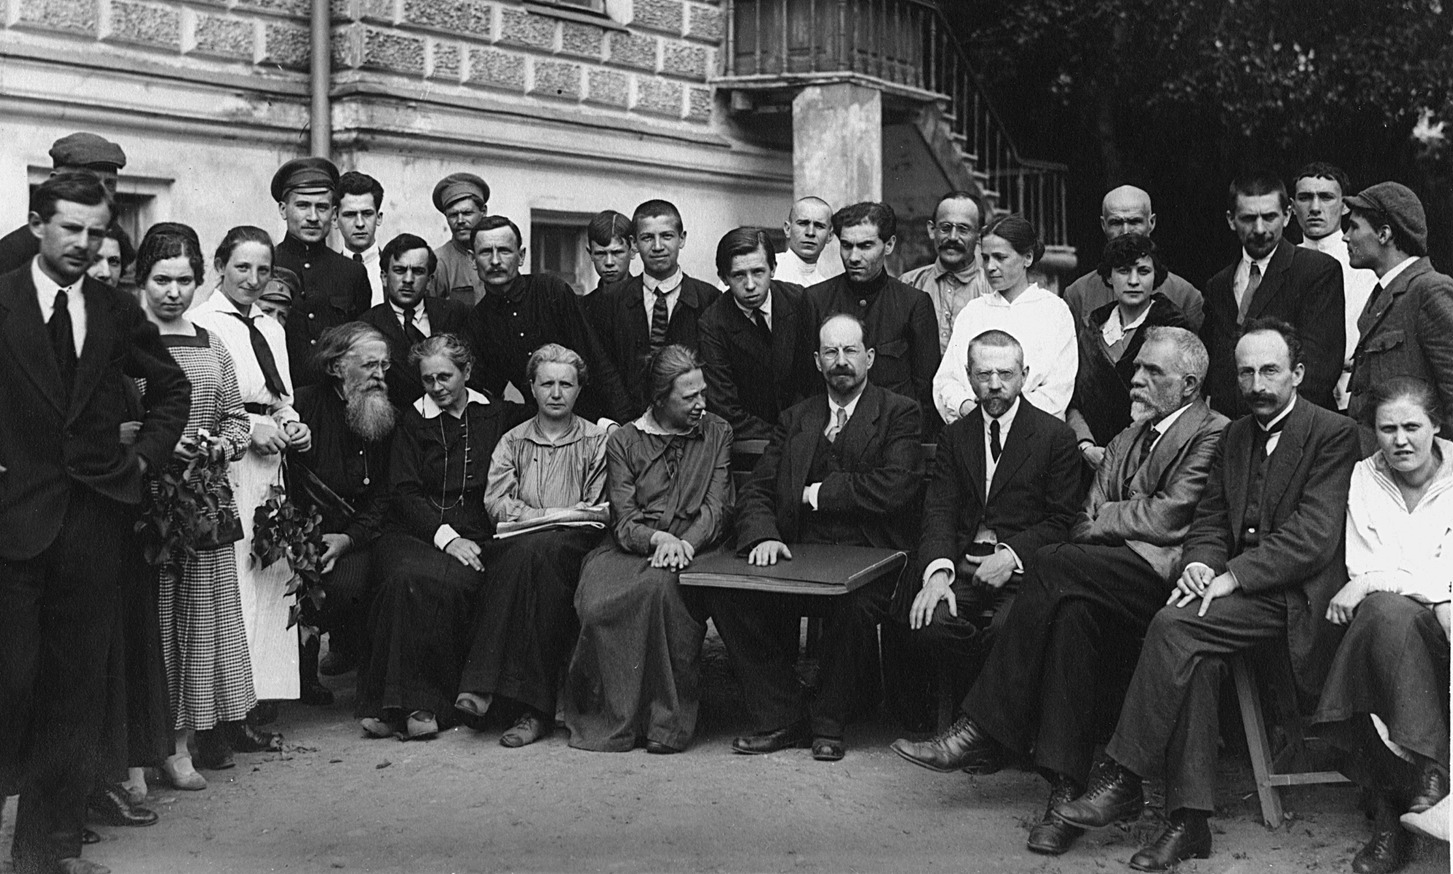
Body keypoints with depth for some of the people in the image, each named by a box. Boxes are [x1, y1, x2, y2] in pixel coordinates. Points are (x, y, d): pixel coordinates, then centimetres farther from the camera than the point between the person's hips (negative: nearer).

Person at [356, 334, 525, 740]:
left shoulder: (501, 415, 14)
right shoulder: (413, 420, 15)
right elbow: (404, 493, 5)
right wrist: (444, 535, -11)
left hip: (475, 535, -1)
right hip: (415, 531, 1)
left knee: (451, 582, -34)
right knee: (407, 577, -33)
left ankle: (428, 704, -27)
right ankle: (393, 703, -27)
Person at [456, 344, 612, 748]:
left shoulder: (597, 441, 13)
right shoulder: (512, 441, 19)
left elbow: (600, 514, 4)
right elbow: (496, 503, 5)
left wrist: (531, 516, -12)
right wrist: (553, 514, -11)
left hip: (574, 547, -1)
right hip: (515, 546, 1)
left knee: (535, 551, -35)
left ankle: (483, 683, -35)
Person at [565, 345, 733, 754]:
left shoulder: (717, 433, 12)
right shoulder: (623, 441, 9)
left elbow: (717, 507, 3)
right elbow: (624, 521, 1)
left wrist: (686, 542, -16)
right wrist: (658, 538, -21)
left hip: (690, 549, -1)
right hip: (630, 548, 1)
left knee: (662, 586, -35)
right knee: (597, 600, -31)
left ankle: (667, 720, -27)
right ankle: (614, 719, -16)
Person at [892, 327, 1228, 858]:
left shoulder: (1213, 434, 2)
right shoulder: (1128, 439, 29)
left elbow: (1170, 516, -10)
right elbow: (1087, 521, 19)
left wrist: (1103, 519, 3)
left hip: (1165, 574, -6)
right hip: (1115, 575, 6)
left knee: (1052, 563, -26)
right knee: (1072, 611, -28)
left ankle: (983, 731, -20)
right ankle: (1066, 786, -28)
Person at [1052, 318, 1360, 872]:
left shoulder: (1333, 434, -3)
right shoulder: (1236, 436, 20)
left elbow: (1314, 536, -14)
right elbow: (1209, 520, 18)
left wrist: (1230, 578, -20)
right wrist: (1198, 563, -5)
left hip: (1294, 595, -6)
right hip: (1237, 588, 6)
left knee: (1175, 625, -27)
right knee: (1197, 658, -26)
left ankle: (1121, 779, -19)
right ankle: (1188, 820, -22)